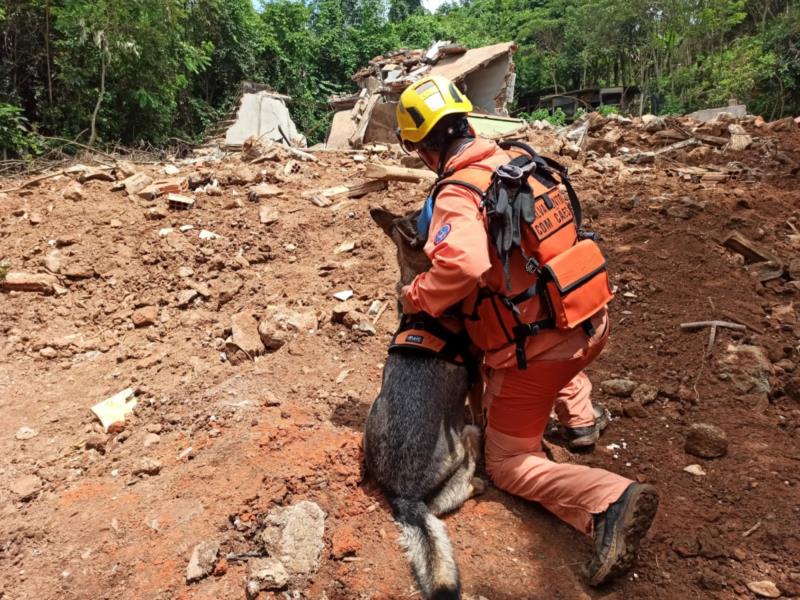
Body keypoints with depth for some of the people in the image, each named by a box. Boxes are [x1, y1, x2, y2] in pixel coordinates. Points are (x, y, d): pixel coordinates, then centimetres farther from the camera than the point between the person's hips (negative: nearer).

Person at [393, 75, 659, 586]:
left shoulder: (456, 196, -19)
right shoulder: (518, 158, 4)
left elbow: (462, 266, -39)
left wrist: (415, 298, -19)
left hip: (537, 350, -7)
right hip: (592, 322, 8)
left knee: (509, 463, 11)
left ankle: (610, 500, -11)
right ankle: (581, 416, 40)